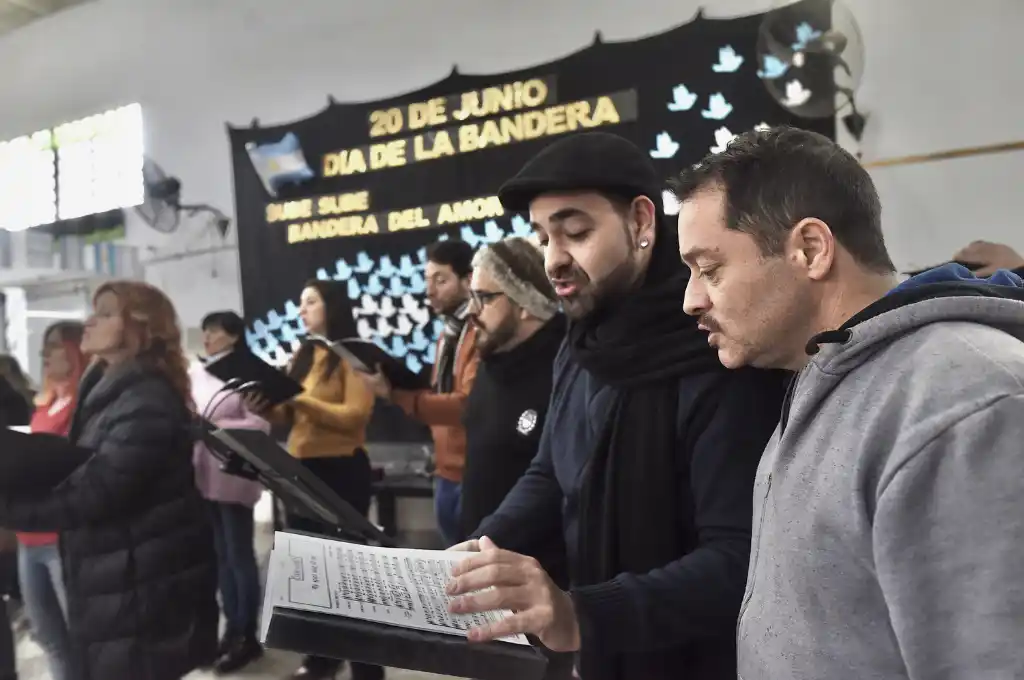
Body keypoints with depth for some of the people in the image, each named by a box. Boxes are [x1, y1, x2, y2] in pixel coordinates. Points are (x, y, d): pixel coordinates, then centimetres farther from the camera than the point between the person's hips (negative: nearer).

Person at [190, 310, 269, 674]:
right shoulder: (195, 372, 9)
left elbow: (260, 425, -15)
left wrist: (212, 427, -22)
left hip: (233, 476, -6)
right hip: (202, 475, 6)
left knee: (239, 556, 2)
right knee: (221, 555, 14)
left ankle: (248, 635, 13)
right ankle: (231, 629, 25)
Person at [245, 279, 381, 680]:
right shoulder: (302, 355, 14)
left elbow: (357, 415, -19)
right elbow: (290, 417, 14)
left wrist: (300, 399, -25)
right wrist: (267, 408, -6)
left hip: (342, 470, -8)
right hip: (301, 469, 8)